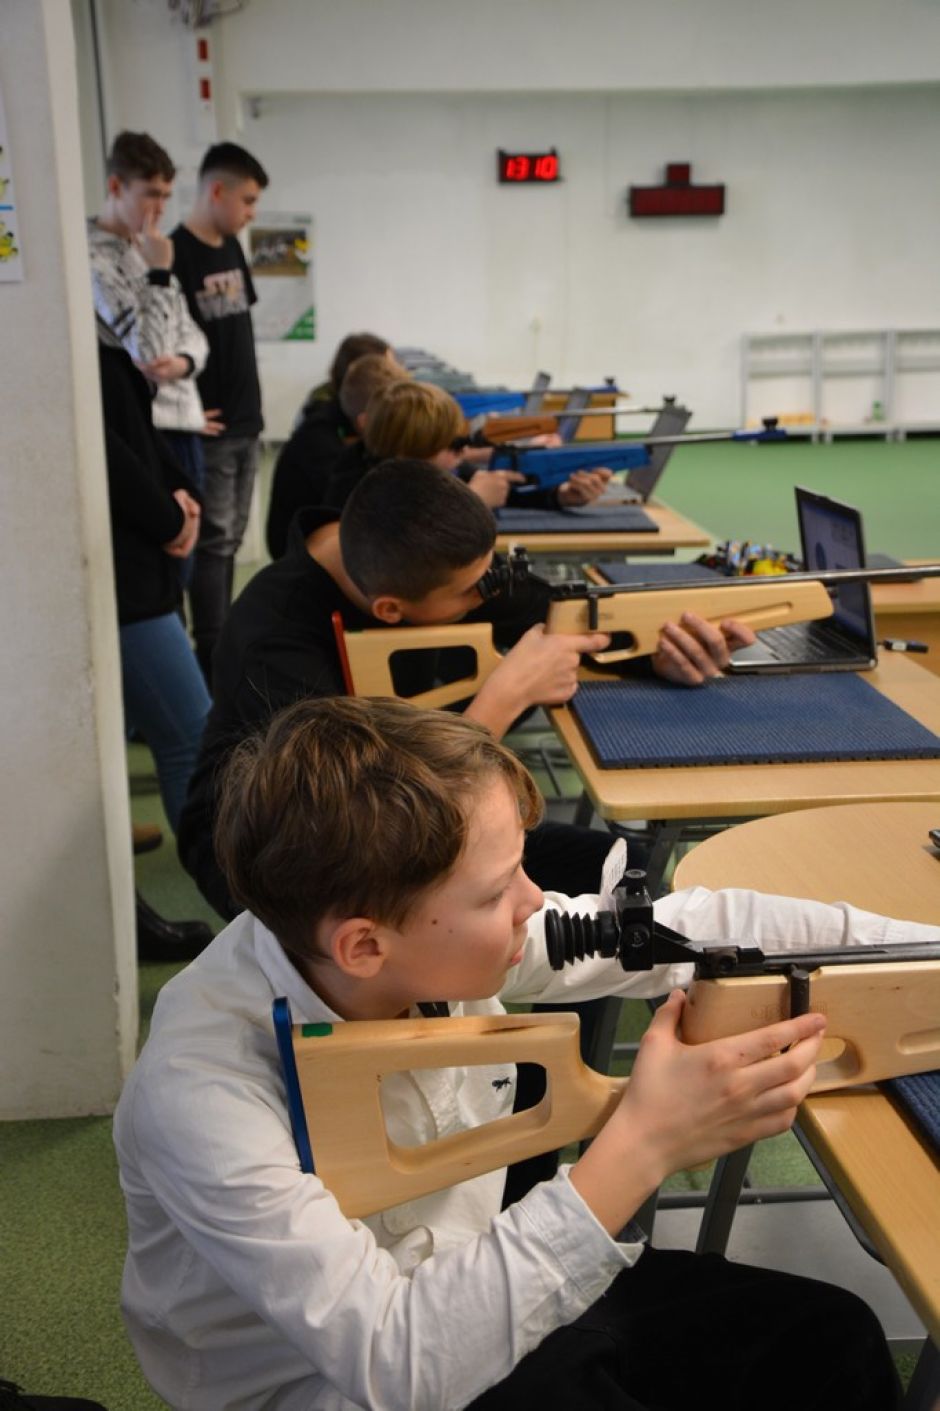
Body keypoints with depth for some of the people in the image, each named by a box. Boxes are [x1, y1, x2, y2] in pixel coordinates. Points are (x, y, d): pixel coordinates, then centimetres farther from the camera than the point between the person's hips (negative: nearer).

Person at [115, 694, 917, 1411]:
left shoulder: (446, 936, -19)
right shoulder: (204, 1092, -34)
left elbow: (688, 928, -7)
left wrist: (921, 947, -7)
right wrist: (640, 1150, -42)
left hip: (474, 1288, 5)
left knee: (830, 1340, 2)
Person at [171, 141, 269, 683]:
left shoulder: (232, 248, 12)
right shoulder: (176, 255, -15)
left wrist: (251, 401, 16)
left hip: (246, 421, 8)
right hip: (210, 429, -8)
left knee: (231, 540, 14)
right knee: (213, 543, -4)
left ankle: (222, 645, 24)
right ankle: (213, 660, 3)